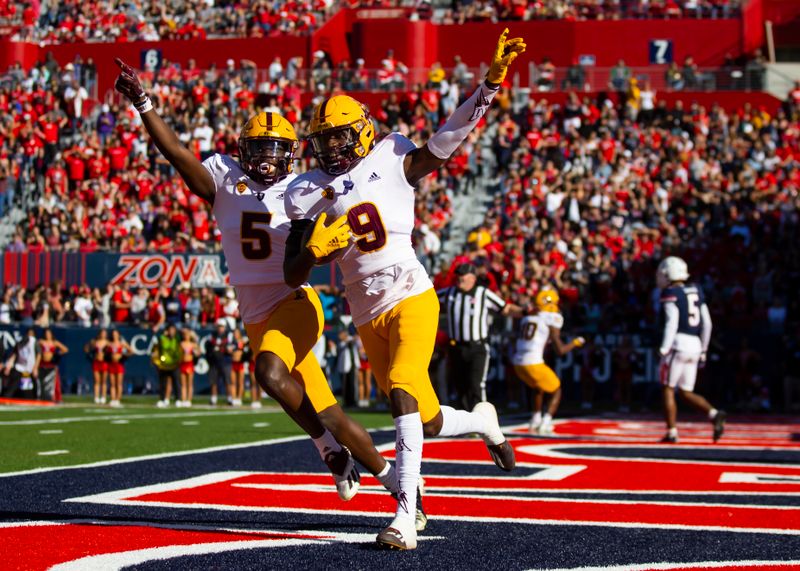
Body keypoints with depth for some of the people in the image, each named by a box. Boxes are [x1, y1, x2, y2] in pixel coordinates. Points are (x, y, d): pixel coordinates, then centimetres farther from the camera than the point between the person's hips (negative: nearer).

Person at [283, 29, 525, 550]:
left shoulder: (392, 162, 0)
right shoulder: (308, 195, 5)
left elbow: (453, 135, -6)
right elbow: (292, 276, 4)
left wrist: (493, 78, -15)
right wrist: (313, 250, -18)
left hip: (412, 298, -4)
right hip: (368, 318, 4)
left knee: (403, 394, -25)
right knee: (429, 421, 11)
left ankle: (405, 514, -28)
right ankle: (482, 422, 46)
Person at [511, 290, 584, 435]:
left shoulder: (527, 318, 17)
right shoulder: (552, 320, -3)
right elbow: (560, 350, -4)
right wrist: (575, 343, 14)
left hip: (518, 363, 7)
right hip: (534, 363, -7)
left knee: (538, 388, 34)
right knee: (556, 392, 14)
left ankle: (535, 423, 30)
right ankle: (545, 426, 1)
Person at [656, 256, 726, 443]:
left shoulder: (670, 294, -7)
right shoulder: (696, 291, 15)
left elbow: (672, 323, -17)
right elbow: (707, 324, 16)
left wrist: (664, 349, -19)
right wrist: (703, 350, 23)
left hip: (678, 344, -7)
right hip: (695, 345, 7)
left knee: (667, 389, 4)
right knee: (686, 393, 12)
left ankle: (672, 432, 1)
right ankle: (714, 414, -8)